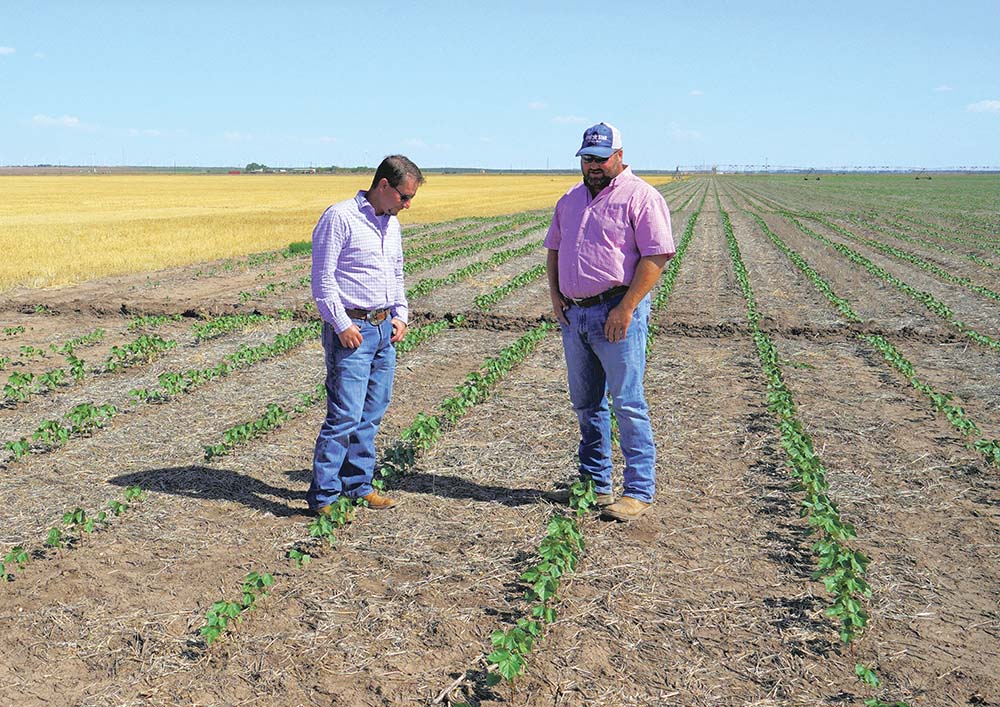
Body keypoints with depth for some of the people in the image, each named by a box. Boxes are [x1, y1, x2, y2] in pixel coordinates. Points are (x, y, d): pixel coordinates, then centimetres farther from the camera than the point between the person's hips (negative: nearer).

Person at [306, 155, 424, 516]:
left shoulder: (391, 223, 15)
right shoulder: (339, 217, -10)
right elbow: (323, 277, -13)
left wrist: (400, 314, 13)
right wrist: (341, 325, -16)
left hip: (385, 329, 8)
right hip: (351, 330, -8)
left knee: (372, 415, 11)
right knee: (345, 415, -9)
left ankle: (358, 485, 23)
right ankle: (323, 497, 0)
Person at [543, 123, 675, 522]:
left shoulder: (640, 197, -6)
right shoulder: (570, 200, 17)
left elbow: (657, 256, -13)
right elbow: (553, 249, 25)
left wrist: (626, 308, -18)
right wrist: (554, 294, 8)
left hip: (617, 312, -7)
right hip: (573, 314, 8)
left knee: (627, 404, -5)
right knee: (585, 404, 13)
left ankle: (639, 491, 4)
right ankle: (594, 482, 26)